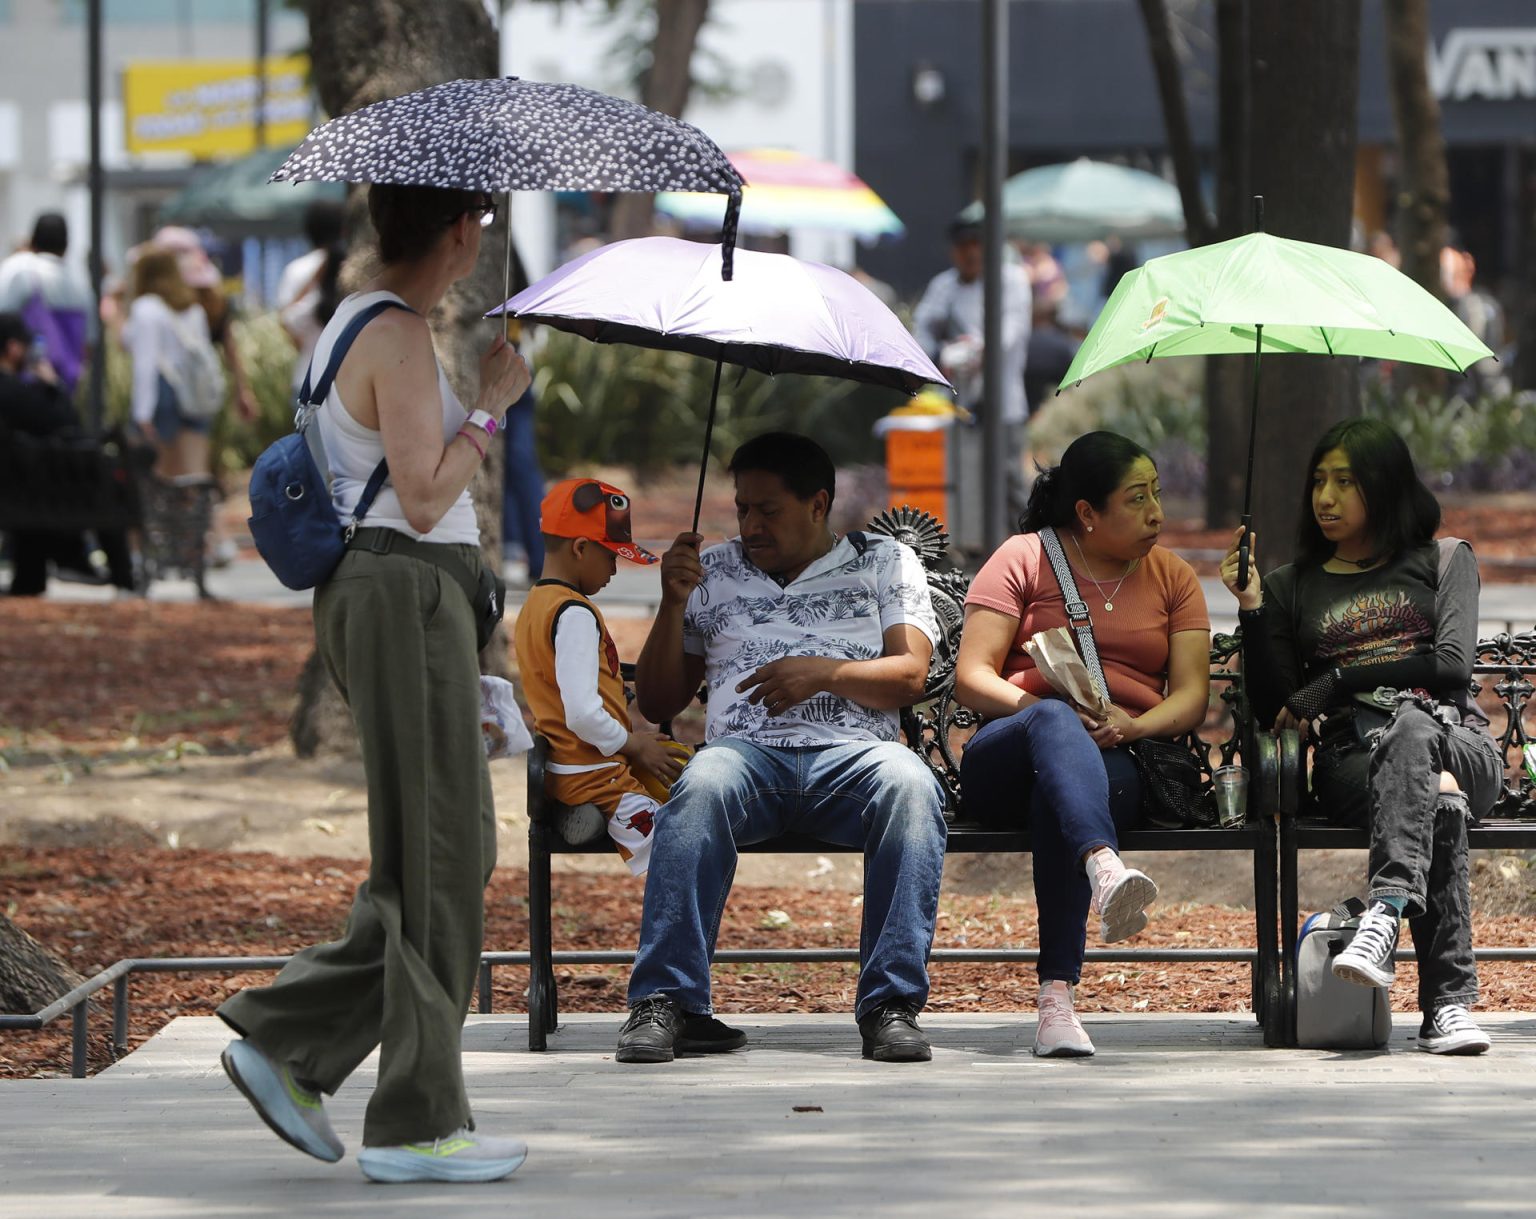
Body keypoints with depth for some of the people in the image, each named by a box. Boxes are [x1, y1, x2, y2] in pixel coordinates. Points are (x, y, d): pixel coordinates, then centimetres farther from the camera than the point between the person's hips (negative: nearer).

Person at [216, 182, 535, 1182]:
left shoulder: (354, 323, 16)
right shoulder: (400, 336, -14)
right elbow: (423, 499, -20)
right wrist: (493, 403, -11)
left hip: (364, 595, 10)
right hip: (407, 590, -10)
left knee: (454, 849, 12)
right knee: (437, 858, -4)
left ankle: (285, 1041, 10)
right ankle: (417, 1122, 0)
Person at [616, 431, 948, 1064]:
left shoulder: (885, 562, 20)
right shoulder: (714, 572, 25)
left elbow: (909, 676, 7)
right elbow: (657, 703, 22)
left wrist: (825, 672, -10)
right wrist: (674, 604, 8)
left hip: (851, 751, -1)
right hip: (748, 750, 1)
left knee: (909, 785, -37)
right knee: (702, 787, -37)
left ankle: (891, 1002, -35)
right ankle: (665, 1001, -38)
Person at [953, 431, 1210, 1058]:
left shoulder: (1172, 577, 19)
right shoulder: (1023, 559, 10)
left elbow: (1191, 695, 8)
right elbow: (971, 678, 1)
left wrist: (1132, 726, -14)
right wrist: (1045, 708, -17)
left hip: (1119, 764, 1)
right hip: (1005, 758, -1)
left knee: (1057, 797, -38)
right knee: (1054, 723, -40)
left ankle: (1058, 997, -50)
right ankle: (1105, 869, -69)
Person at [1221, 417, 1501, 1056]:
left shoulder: (1445, 560, 21)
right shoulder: (1291, 587, 24)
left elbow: (1452, 666, 3)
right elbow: (1273, 708, 12)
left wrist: (1336, 683, -1)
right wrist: (1251, 606, 2)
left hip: (1458, 744, -1)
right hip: (1351, 757, 1)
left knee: (1408, 726, -41)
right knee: (1437, 800, -38)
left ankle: (1384, 913, -62)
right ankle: (1449, 999, -54)